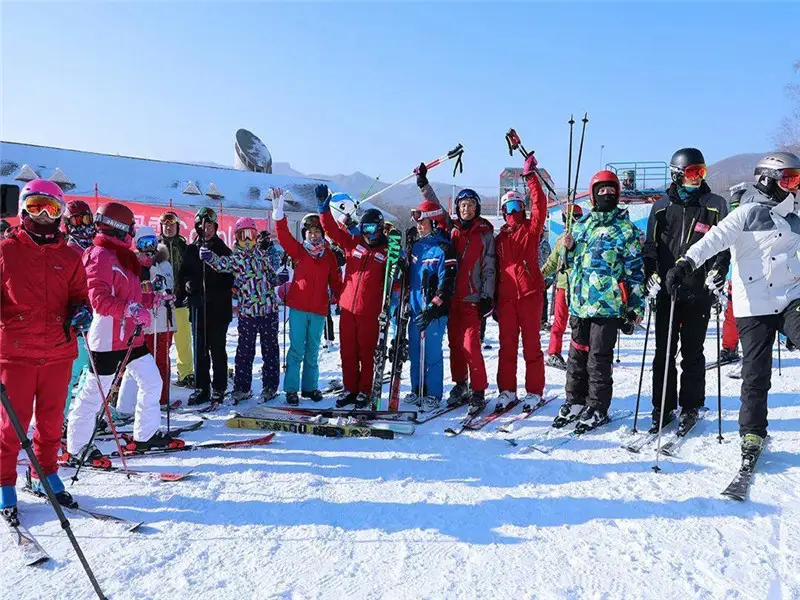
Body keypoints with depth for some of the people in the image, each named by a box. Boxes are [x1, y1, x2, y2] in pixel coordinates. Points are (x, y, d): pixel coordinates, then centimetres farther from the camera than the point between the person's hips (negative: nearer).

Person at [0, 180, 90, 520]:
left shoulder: (69, 256, 9)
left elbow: (78, 294, 15)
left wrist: (81, 311, -6)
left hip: (59, 352, 3)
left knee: (52, 421, 13)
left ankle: (46, 474, 30)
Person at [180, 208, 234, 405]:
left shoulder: (223, 250, 1)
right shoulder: (191, 250, 10)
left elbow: (229, 276, -3)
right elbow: (184, 273, 15)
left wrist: (217, 291, -17)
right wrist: (188, 283, -6)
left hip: (219, 307, -3)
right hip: (198, 306, 3)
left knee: (217, 348, 3)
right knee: (199, 348, 7)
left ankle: (219, 388, 12)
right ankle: (201, 387, 17)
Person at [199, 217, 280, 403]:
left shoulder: (263, 253, 9)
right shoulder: (235, 258, -1)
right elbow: (221, 263, -22)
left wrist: (277, 279, -2)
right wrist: (210, 257, -43)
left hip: (269, 308, 2)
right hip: (247, 311, -2)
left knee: (270, 350, 7)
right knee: (245, 351, 5)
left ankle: (270, 386, 16)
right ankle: (242, 388, 16)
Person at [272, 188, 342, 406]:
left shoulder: (329, 255, 10)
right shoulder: (298, 250, 4)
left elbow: (335, 281, 12)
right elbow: (283, 235, -9)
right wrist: (278, 211, -20)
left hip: (319, 310, 3)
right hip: (298, 308, -2)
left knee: (313, 351, 12)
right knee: (296, 350, -1)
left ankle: (310, 386, 23)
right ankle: (291, 389, 6)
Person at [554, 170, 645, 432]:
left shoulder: (626, 230, 0)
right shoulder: (580, 225, 14)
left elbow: (635, 270, -2)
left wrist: (636, 307, -5)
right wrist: (568, 248, 1)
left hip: (608, 305, -5)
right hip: (579, 303, 5)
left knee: (599, 358, 0)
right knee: (577, 355, 11)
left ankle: (597, 408, 12)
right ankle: (574, 402, 23)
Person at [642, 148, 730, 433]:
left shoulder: (715, 205, 6)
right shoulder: (662, 206, 10)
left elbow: (724, 244, 5)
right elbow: (650, 246, 10)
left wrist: (717, 273, -10)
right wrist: (651, 276, -3)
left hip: (699, 292, -1)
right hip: (666, 290, 1)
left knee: (692, 353, 6)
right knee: (664, 352, 5)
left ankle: (690, 407, 18)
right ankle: (663, 408, 15)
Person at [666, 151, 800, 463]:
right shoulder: (747, 213, -5)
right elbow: (716, 238, -21)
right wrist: (688, 262, -37)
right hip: (753, 305, -5)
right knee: (755, 374, 1)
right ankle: (752, 434, 16)